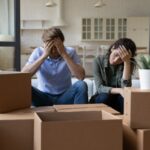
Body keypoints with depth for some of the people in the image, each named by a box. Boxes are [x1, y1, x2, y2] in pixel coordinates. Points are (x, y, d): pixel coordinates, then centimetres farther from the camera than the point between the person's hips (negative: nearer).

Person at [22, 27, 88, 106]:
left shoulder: (70, 52, -7)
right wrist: (44, 55, -25)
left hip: (64, 96, 0)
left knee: (81, 85, -29)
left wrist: (64, 54, -24)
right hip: (44, 97, 0)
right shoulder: (38, 52, -8)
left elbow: (81, 76, -23)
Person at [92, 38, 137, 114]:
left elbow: (125, 87, -27)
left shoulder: (128, 64, -10)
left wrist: (127, 62, -33)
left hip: (118, 100, 1)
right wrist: (119, 90, -38)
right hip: (101, 100, -1)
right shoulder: (99, 61, -13)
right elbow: (100, 88, -21)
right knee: (105, 97, -34)